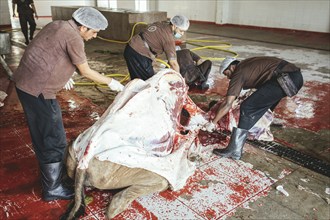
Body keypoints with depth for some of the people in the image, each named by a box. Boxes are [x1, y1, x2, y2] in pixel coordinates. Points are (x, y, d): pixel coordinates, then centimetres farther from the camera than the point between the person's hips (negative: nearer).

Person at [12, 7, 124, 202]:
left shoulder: (58, 25, 12)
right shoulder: (73, 38, -16)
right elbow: (86, 71, -9)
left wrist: (64, 74, 29)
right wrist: (111, 82, 1)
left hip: (25, 81, 10)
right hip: (38, 90, -10)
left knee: (42, 134, 22)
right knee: (54, 139, -1)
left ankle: (49, 170, 40)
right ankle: (53, 188, 11)